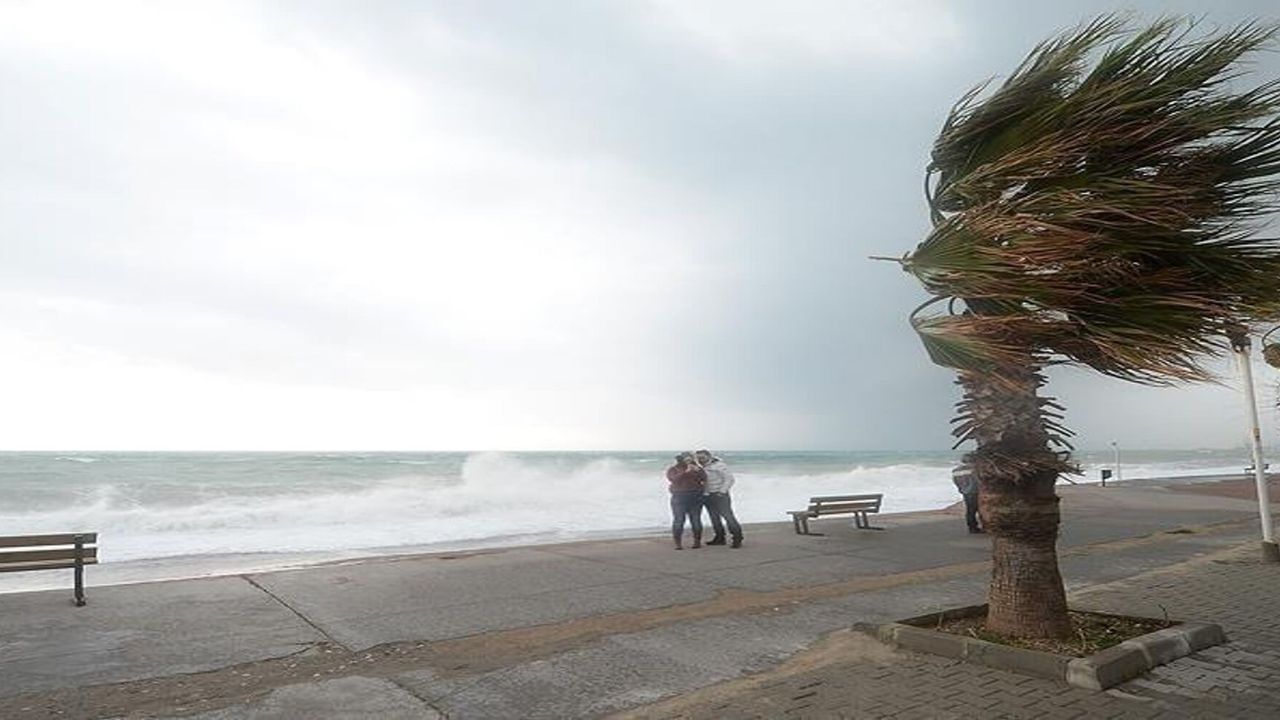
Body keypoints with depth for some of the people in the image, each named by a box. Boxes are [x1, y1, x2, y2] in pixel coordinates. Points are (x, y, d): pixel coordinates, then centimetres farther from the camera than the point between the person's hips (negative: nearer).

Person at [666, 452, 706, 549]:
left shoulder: (696, 468, 15)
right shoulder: (672, 469, 7)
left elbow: (704, 478, 3)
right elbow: (675, 479, -13)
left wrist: (697, 470, -13)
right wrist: (686, 471, -18)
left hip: (695, 497, 2)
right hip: (679, 498, -2)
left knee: (696, 520, 1)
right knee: (678, 520, -7)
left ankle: (697, 541, 11)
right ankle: (678, 543, -3)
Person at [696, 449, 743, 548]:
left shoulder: (718, 465, -9)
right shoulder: (700, 467, 10)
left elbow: (729, 478, -11)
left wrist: (722, 491, -15)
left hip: (719, 495, -7)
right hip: (707, 496, 7)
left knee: (727, 516, -11)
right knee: (714, 518, 10)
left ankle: (737, 539, -8)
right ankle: (720, 538, 19)